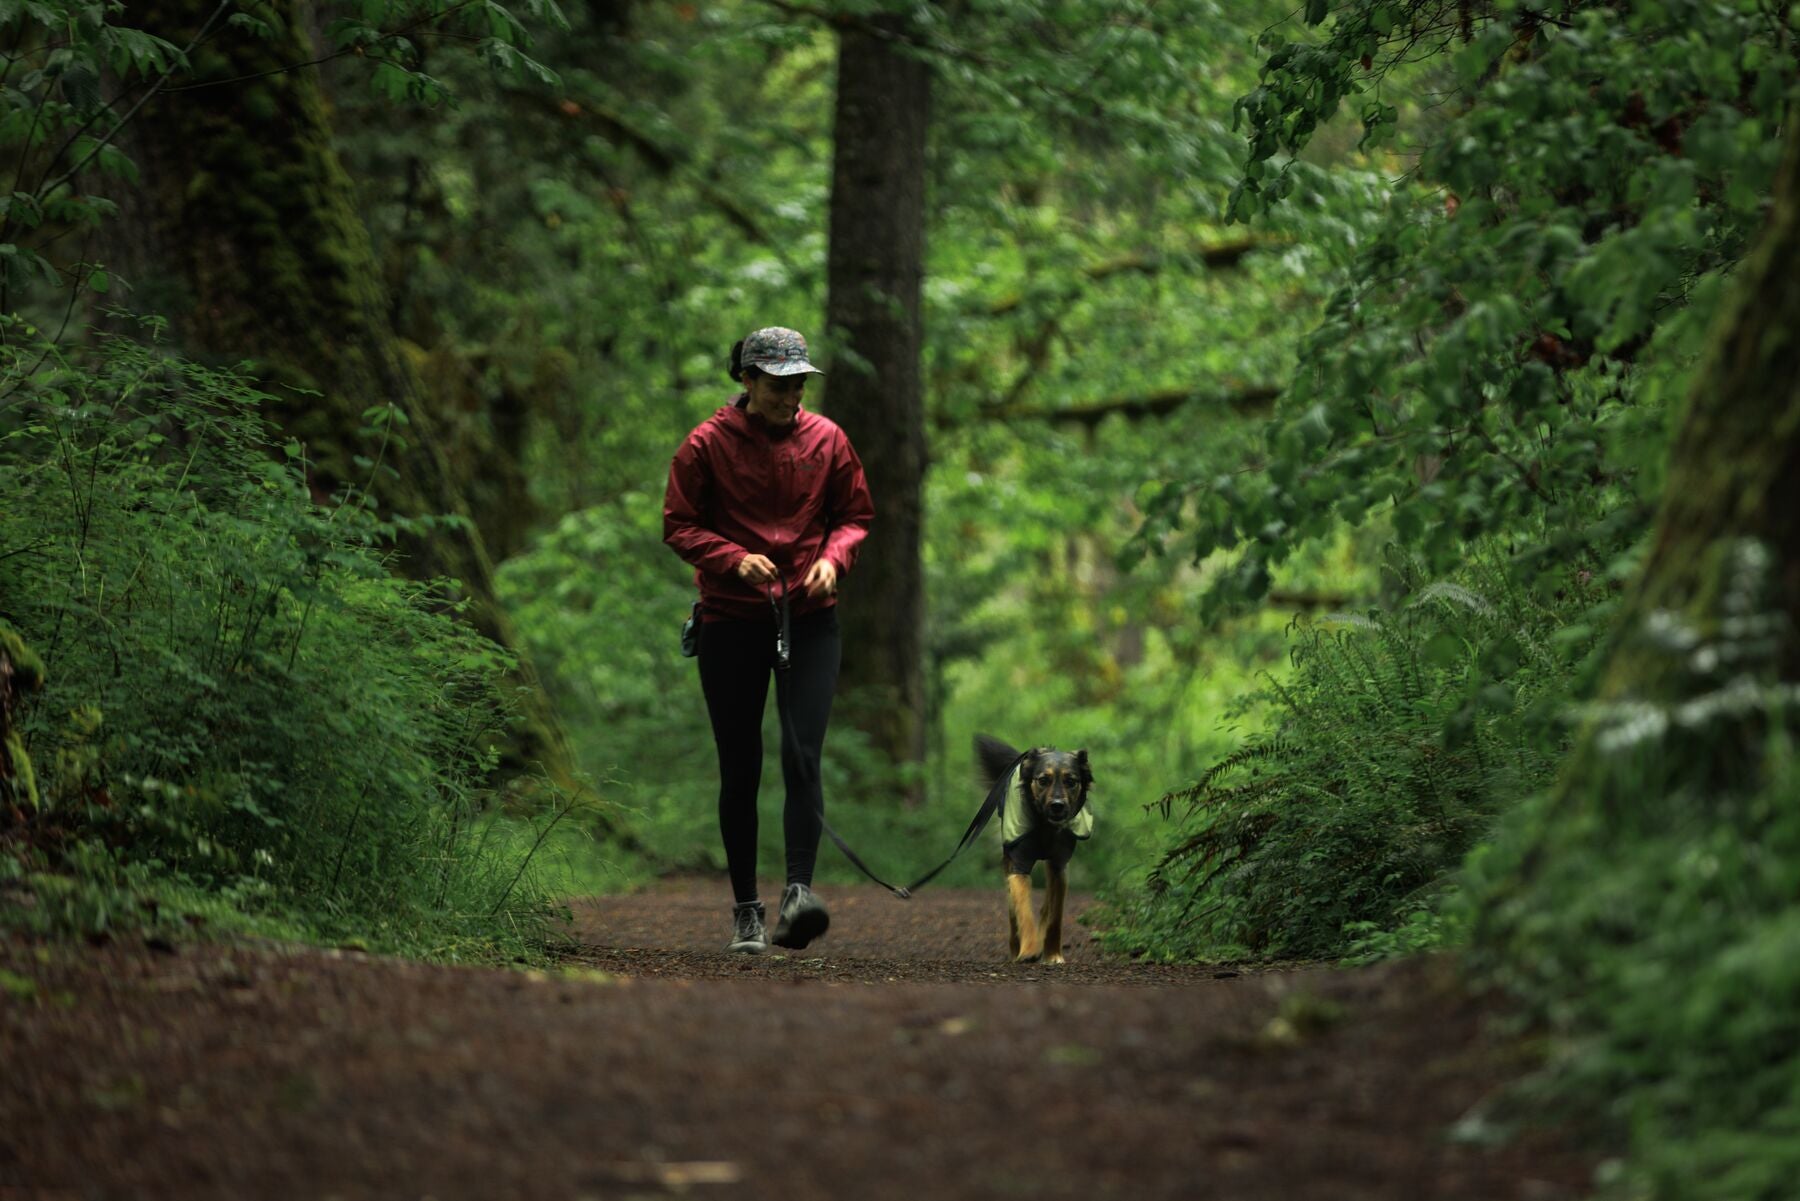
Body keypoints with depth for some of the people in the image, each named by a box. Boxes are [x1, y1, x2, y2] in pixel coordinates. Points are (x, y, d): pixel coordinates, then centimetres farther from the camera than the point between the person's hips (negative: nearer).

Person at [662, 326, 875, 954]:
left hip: (810, 619, 1)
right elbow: (679, 526, 0)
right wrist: (736, 559, -17)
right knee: (740, 768, 5)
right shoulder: (707, 444, -3)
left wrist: (833, 558, -8)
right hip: (731, 621, -1)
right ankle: (745, 910, 13)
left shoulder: (826, 439, 4)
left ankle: (798, 891, -22)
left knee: (802, 756, -15)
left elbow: (855, 516, 13)